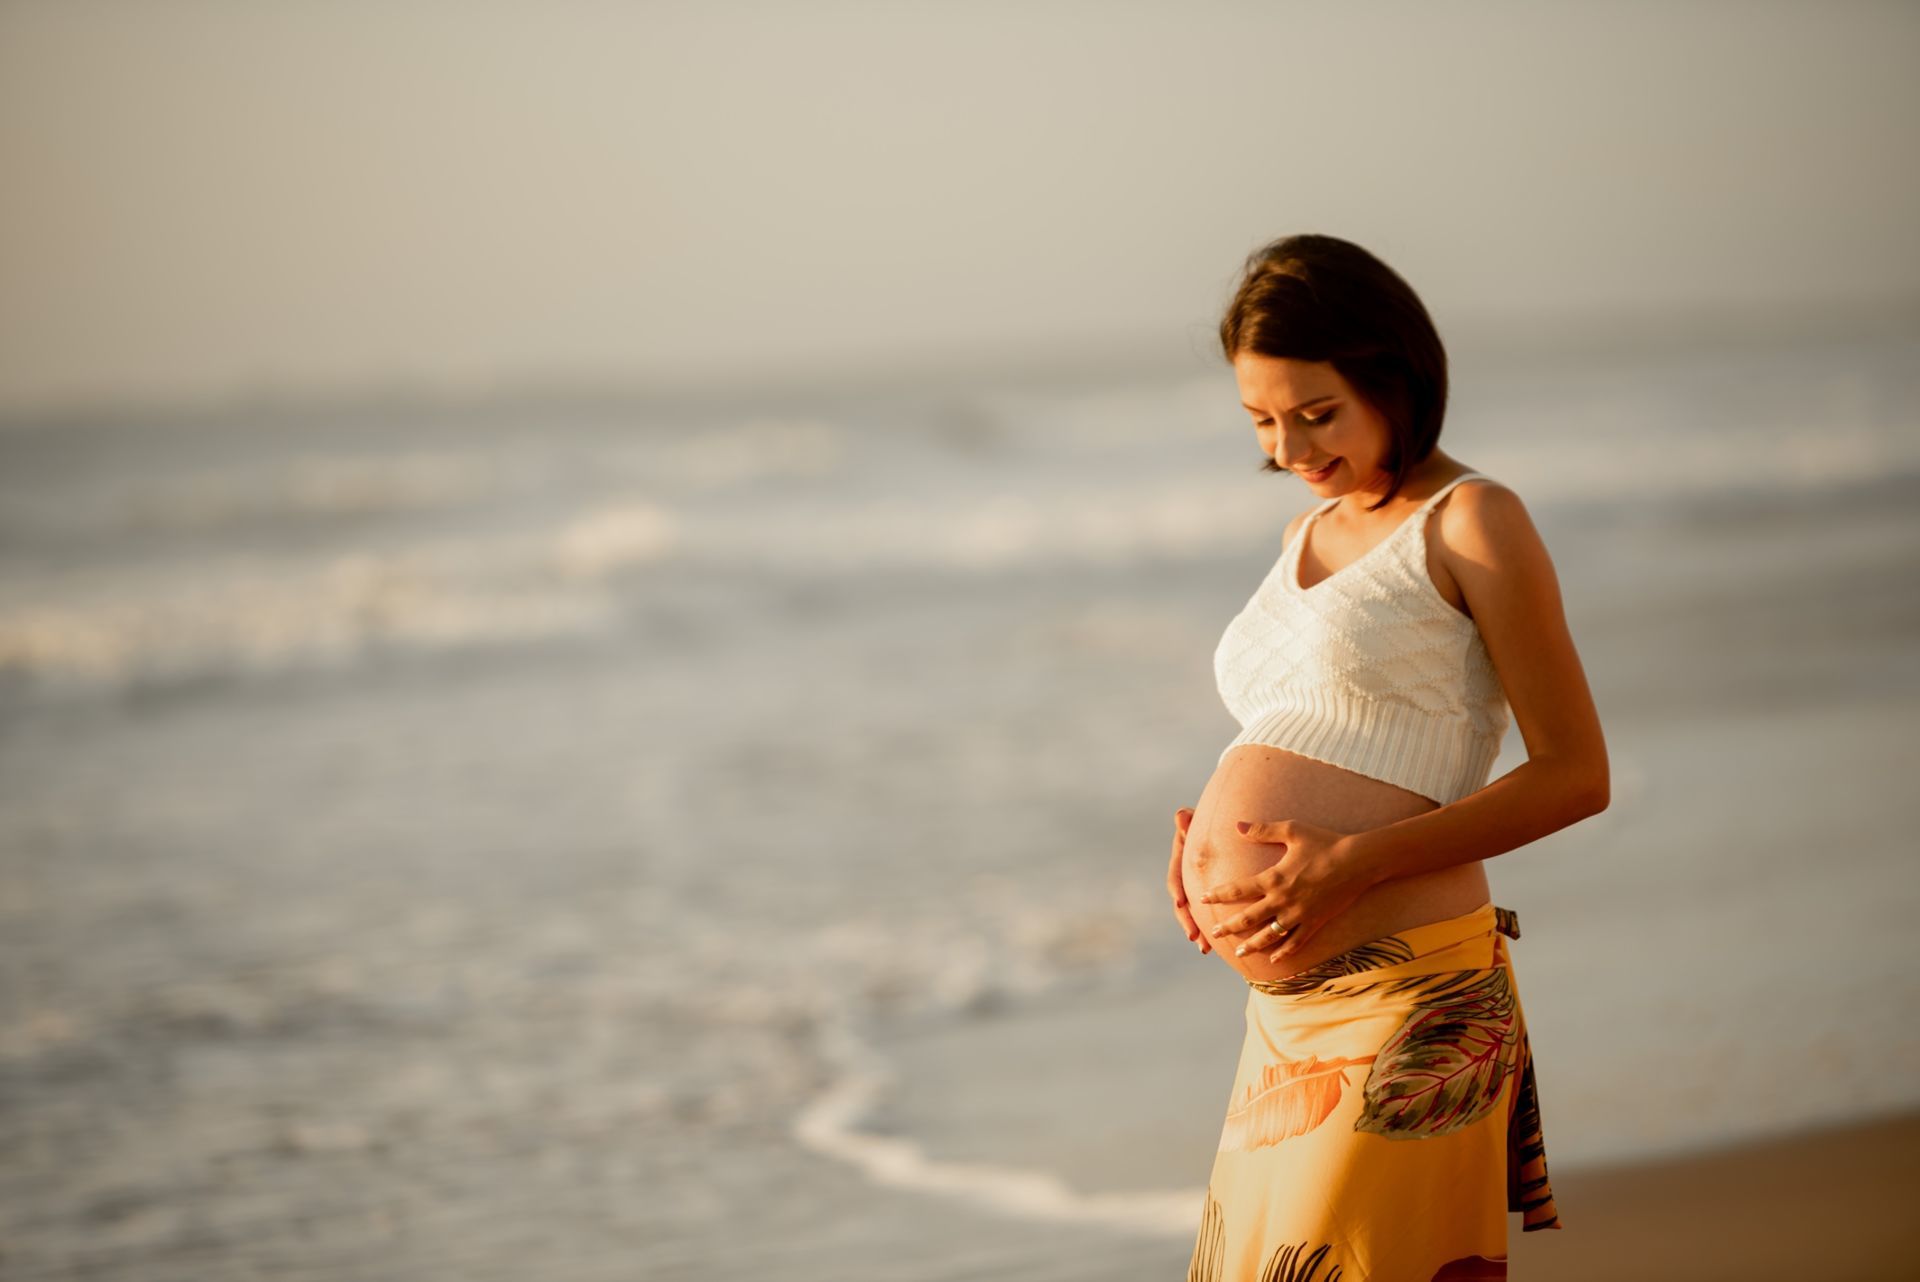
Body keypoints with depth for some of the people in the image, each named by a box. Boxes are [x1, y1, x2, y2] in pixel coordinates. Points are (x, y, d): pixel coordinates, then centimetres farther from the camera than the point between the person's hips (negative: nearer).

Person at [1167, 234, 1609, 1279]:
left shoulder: (1474, 522, -4)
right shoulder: (1307, 536, 18)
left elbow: (1575, 774, -8)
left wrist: (1353, 862, -17)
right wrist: (1210, 830, 8)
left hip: (1407, 1007, -8)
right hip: (1288, 1020, 8)